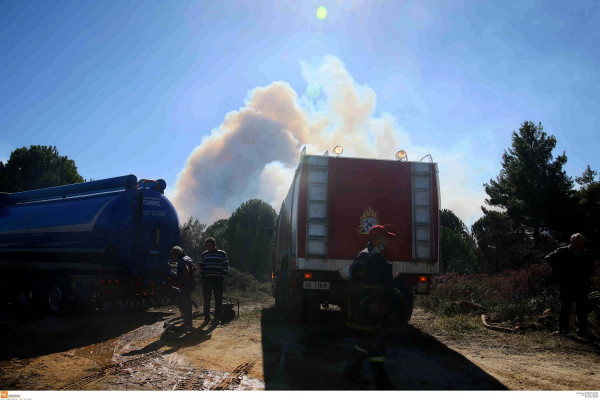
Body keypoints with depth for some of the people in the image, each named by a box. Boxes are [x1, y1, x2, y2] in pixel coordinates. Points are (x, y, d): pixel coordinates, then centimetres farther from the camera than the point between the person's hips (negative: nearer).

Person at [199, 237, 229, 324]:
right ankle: (207, 317, 15)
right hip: (207, 280, 3)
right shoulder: (204, 254, 10)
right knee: (206, 299, 6)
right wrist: (203, 277, 3)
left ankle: (217, 318, 7)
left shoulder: (222, 254, 2)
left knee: (218, 300, 1)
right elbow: (201, 267, 14)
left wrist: (222, 277, -6)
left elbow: (226, 267, 1)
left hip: (218, 280, -2)